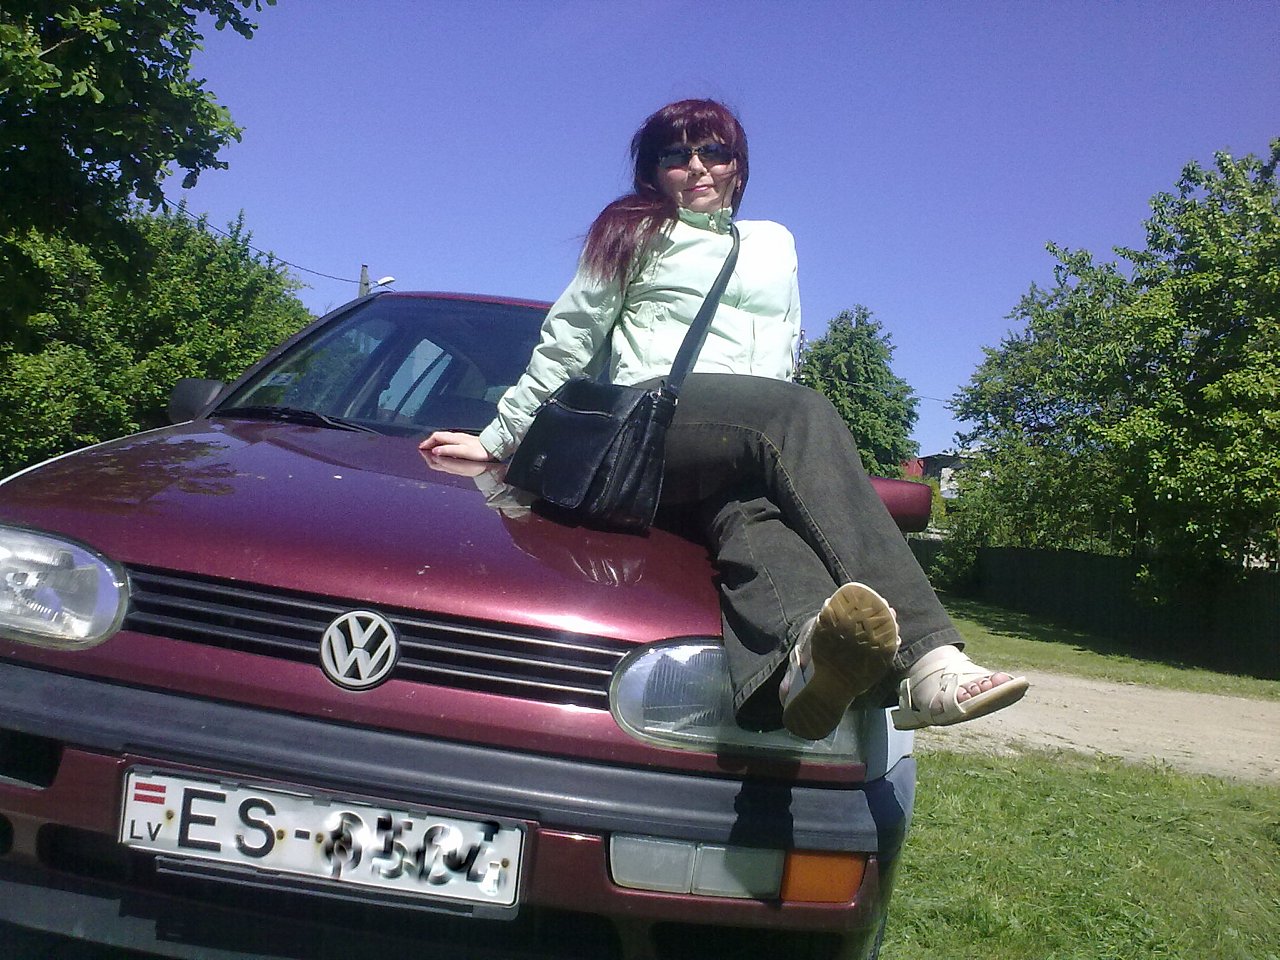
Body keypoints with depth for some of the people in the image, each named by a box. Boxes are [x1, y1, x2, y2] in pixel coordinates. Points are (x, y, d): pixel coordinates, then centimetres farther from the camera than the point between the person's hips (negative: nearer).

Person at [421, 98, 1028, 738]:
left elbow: (782, 356, 30)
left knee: (751, 511, -37)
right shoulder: (635, 234, 22)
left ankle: (806, 659, -73)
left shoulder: (775, 243, 33)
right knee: (804, 411, -36)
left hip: (743, 451, 4)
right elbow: (566, 343, 19)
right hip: (650, 416, -3)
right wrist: (498, 439, 15)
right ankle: (925, 656, -55)